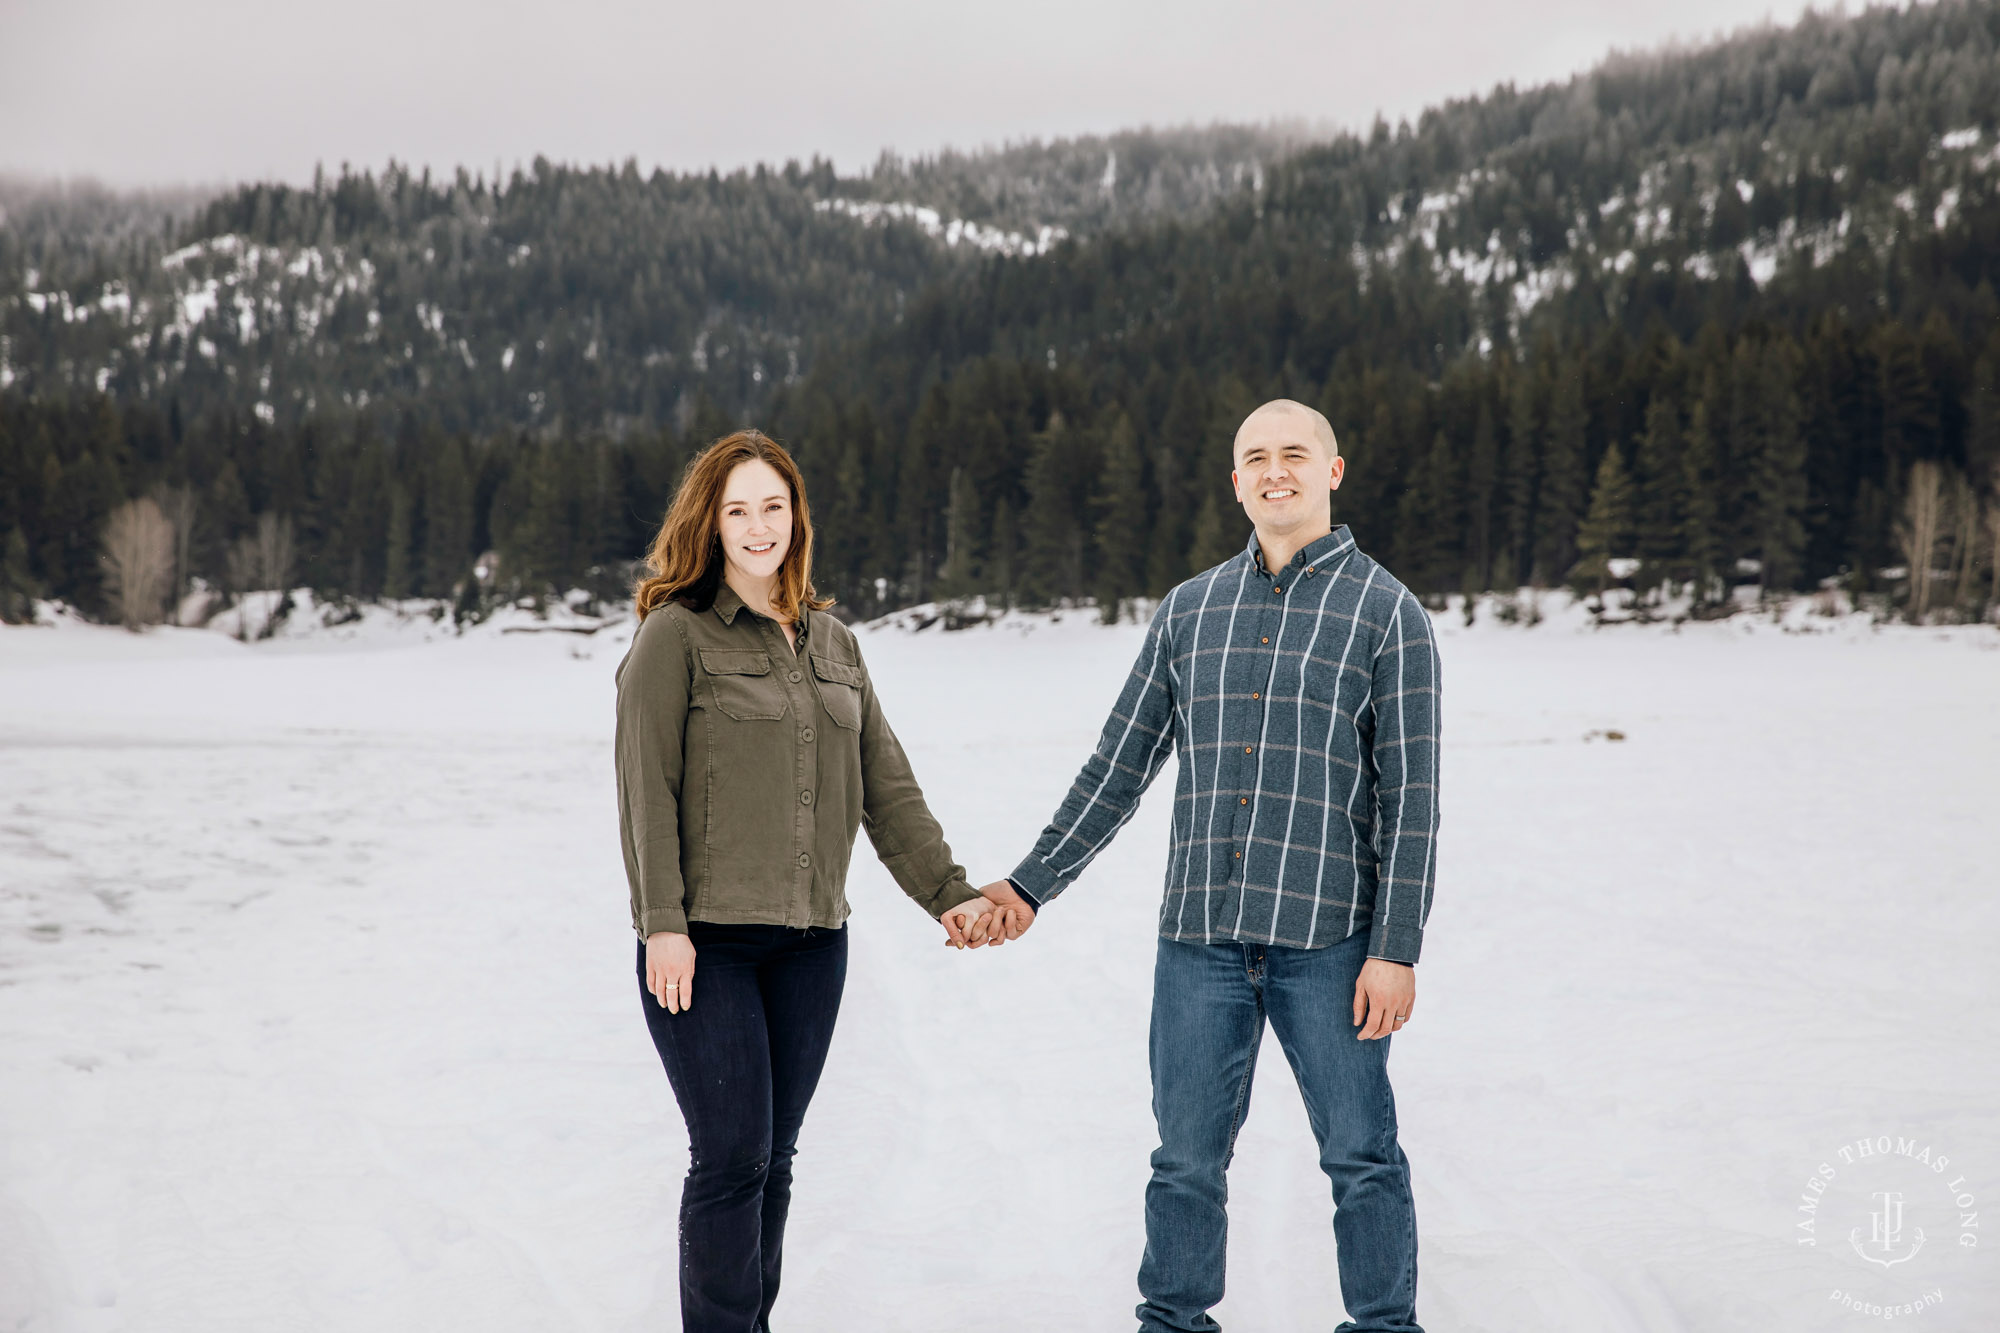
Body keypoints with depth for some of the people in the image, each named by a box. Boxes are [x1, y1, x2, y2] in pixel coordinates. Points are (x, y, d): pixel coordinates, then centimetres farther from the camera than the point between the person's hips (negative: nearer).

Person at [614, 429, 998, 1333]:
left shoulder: (834, 643, 14)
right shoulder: (675, 635, -3)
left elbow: (885, 784, 14)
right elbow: (646, 788, -8)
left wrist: (946, 891, 6)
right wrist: (662, 923, -15)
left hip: (810, 941, 5)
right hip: (704, 944, -5)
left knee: (773, 1158, 10)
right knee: (732, 1156, -8)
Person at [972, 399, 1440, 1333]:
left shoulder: (1387, 613, 0)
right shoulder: (1190, 609, 12)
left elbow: (1411, 797, -3)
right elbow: (1120, 766, 16)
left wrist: (1397, 949, -9)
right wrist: (1030, 885, 12)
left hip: (1327, 939, -3)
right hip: (1201, 938, 3)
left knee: (1360, 1156, 4)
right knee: (1187, 1157, 8)